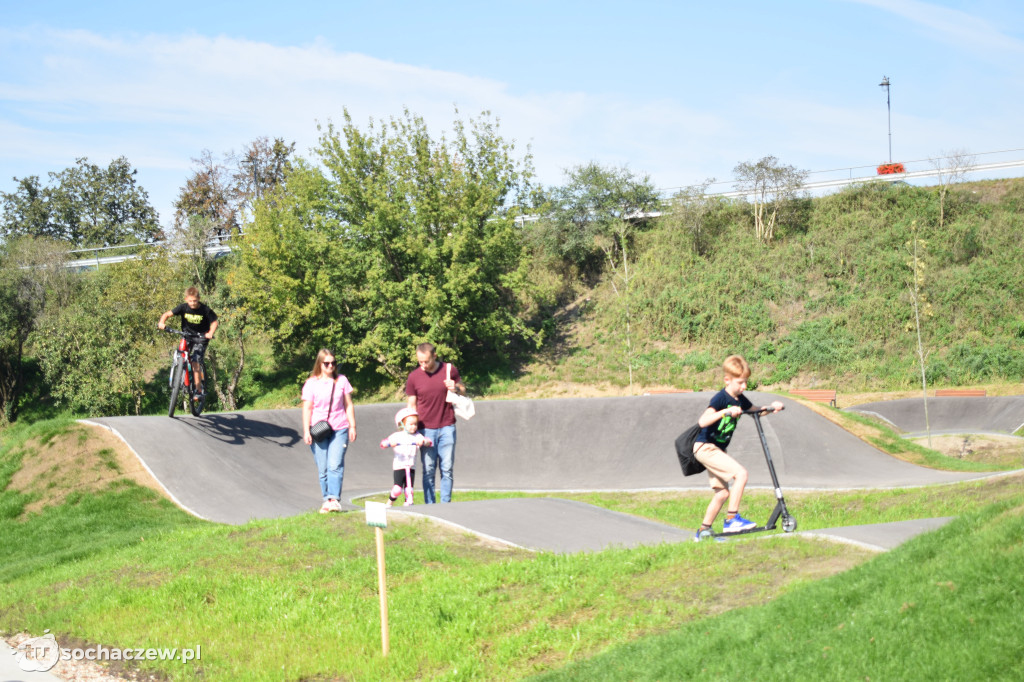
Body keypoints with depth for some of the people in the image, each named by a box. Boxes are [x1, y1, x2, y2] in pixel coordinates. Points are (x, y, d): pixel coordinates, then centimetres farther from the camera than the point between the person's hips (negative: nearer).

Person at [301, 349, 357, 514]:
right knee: (323, 469, 2)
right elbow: (307, 408, 1)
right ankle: (326, 500, 9)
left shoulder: (341, 380, 8)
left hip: (339, 430, 0)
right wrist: (306, 432, -5)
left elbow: (348, 405, 12)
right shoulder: (311, 383, 2)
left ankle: (334, 499, -17)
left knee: (335, 466, -13)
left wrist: (352, 427, 7)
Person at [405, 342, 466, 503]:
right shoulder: (413, 377, -1)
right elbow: (411, 405, 5)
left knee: (447, 469, 0)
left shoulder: (449, 369, 0)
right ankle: (429, 506, 4)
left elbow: (463, 390, 14)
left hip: (447, 428, 1)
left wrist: (456, 388, -9)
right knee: (428, 470, -1)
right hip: (426, 429, 0)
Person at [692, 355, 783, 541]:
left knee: (723, 492, 12)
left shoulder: (739, 399, 5)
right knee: (740, 473, -22)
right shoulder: (720, 398, -21)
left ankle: (703, 530, 23)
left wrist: (772, 407, 2)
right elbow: (702, 421, -34)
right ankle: (732, 519, -17)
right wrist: (727, 411, -43)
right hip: (705, 447, -9)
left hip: (717, 449, 9)